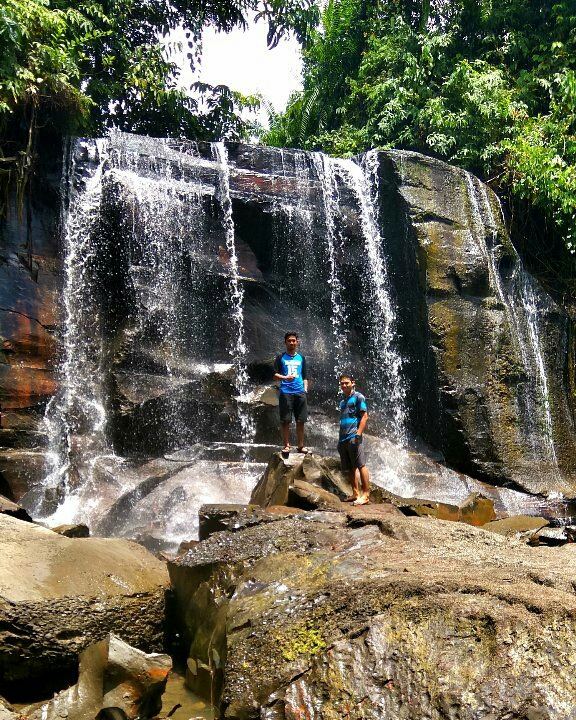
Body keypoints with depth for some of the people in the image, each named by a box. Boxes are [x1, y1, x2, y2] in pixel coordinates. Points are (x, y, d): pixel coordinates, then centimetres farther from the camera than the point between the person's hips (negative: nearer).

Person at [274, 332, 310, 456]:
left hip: (300, 392, 3)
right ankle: (286, 445, 4)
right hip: (286, 392, -3)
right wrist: (285, 377, -17)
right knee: (285, 421, -3)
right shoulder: (281, 358, 6)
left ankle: (300, 445, 12)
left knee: (300, 421, 4)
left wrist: (305, 388, 8)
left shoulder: (301, 358, 17)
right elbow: (275, 374, 0)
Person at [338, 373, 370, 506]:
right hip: (343, 439, 8)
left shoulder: (358, 397, 0)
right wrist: (340, 439, 17)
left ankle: (365, 495, -10)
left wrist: (358, 434, -17)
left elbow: (364, 416, -8)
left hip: (353, 437, -8)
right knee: (349, 468, 8)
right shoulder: (342, 401, 22)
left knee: (360, 465, -10)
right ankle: (355, 494, 14)